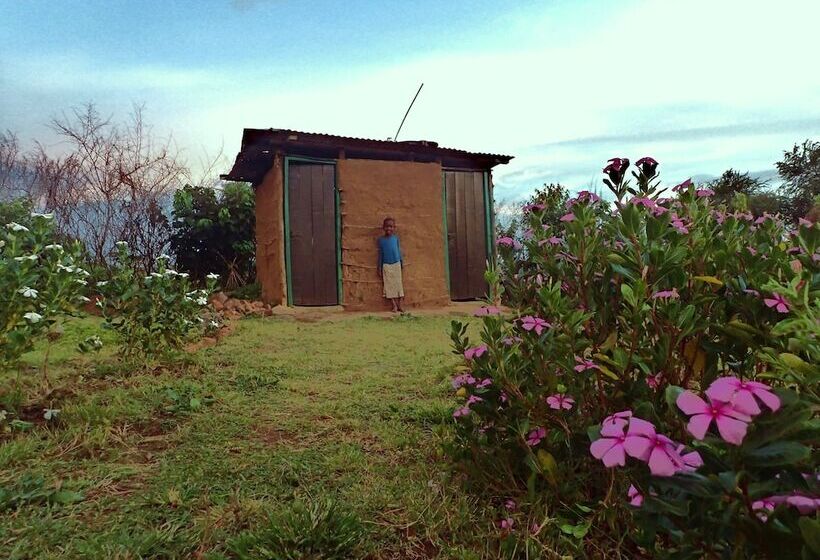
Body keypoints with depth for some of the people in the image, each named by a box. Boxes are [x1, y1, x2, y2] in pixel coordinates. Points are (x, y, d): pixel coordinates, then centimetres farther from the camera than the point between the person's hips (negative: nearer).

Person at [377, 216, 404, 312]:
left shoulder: (396, 238, 1)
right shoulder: (381, 239, 0)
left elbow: (399, 250, 8)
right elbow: (380, 253, 4)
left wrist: (402, 262, 10)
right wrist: (379, 267, 3)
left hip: (396, 264, 0)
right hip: (386, 265, 0)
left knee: (398, 283, 2)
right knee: (389, 285, -1)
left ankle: (399, 305, 7)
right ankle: (394, 306, 2)